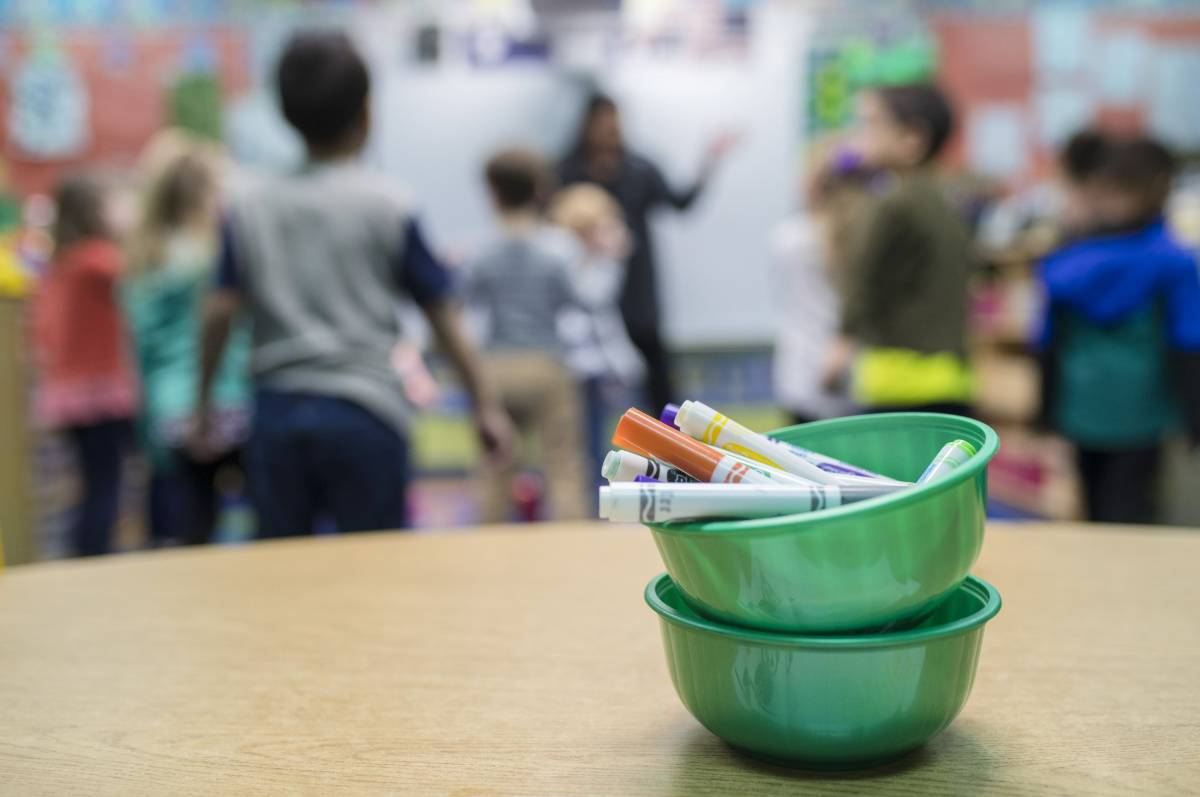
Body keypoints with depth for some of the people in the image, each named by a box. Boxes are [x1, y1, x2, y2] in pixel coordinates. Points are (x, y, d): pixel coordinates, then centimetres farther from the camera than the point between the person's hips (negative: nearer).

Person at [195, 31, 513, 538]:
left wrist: (204, 402, 11)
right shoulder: (388, 208, -1)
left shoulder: (247, 210, 6)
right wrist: (485, 404, 6)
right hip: (363, 415, -3)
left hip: (276, 414, 3)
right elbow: (442, 315, 0)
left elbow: (219, 312, 1)